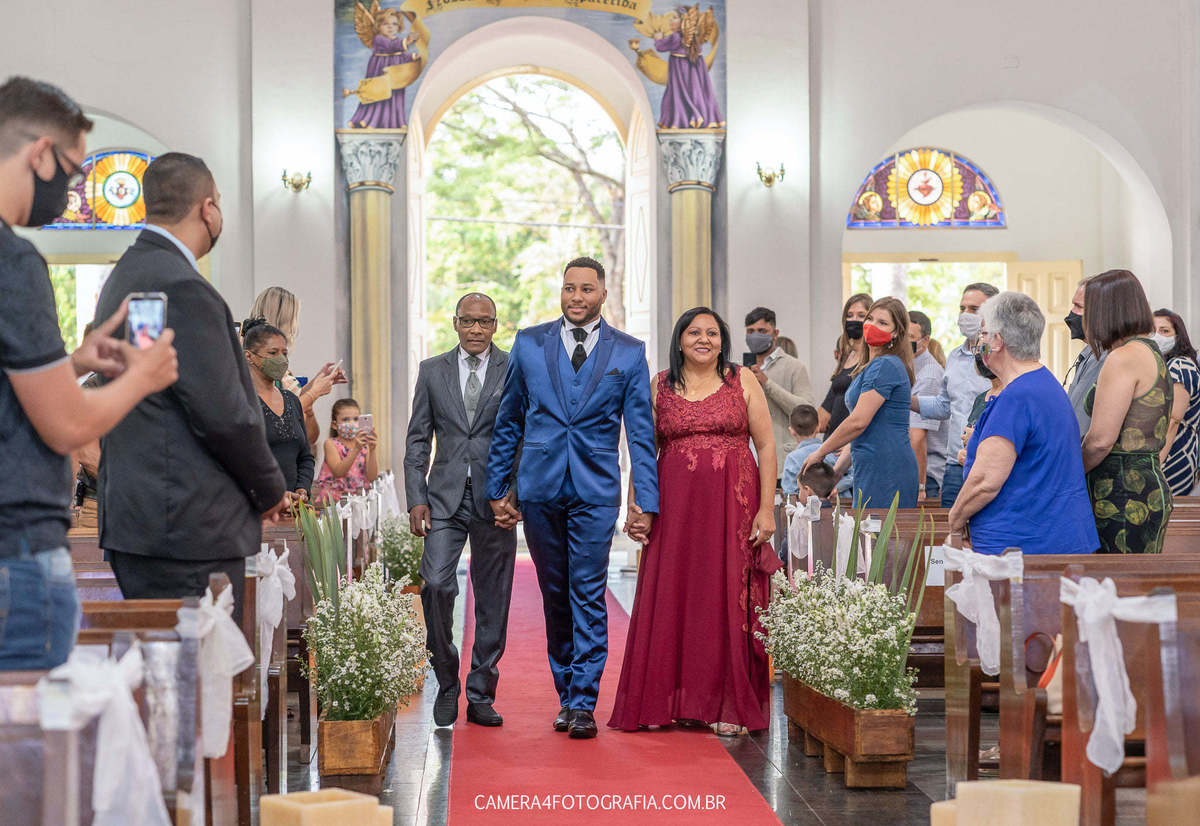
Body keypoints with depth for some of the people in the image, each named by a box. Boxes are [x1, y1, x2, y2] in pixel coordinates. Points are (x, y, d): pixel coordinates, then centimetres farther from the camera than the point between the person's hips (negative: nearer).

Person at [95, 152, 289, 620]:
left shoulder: (124, 278, 17)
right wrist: (271, 491, -3)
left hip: (134, 523, 10)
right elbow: (223, 412, -18)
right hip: (188, 529, -10)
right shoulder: (182, 288, -15)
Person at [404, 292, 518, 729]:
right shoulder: (432, 370, 10)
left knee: (492, 599, 3)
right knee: (436, 584, -14)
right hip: (445, 496, 1)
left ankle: (480, 697, 14)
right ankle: (446, 681, 6)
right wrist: (416, 498, 0)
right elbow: (418, 439, 9)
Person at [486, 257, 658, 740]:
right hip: (540, 488, 2)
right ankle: (565, 695, 20)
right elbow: (507, 422, 12)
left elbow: (641, 433, 3)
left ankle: (583, 704, -2)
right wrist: (498, 488, 8)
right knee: (555, 595, 9)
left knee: (588, 596, -6)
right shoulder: (529, 344, 7)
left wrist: (646, 500, -3)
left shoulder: (629, 353, 4)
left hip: (596, 490, -2)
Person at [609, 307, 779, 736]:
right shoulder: (659, 387, 9)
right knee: (671, 600, 1)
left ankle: (729, 707, 6)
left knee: (729, 600, -1)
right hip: (675, 507, 1)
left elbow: (766, 446, 3)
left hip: (733, 506, -1)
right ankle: (669, 703, 11)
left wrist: (766, 509, -4)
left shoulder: (743, 381, 5)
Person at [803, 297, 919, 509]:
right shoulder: (870, 367, 21)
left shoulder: (885, 366, -12)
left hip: (885, 469, -10)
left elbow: (858, 422, -16)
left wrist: (820, 452, -5)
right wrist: (836, 471, 20)